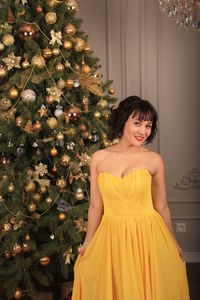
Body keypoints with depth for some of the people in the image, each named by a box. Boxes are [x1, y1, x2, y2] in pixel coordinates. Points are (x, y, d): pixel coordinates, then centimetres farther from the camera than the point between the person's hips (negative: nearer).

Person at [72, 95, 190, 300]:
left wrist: (173, 244, 8)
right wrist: (87, 243, 10)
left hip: (147, 237, -1)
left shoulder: (154, 160, -5)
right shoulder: (99, 158, -2)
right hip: (111, 238, 1)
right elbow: (95, 206, 5)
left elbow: (161, 207, 3)